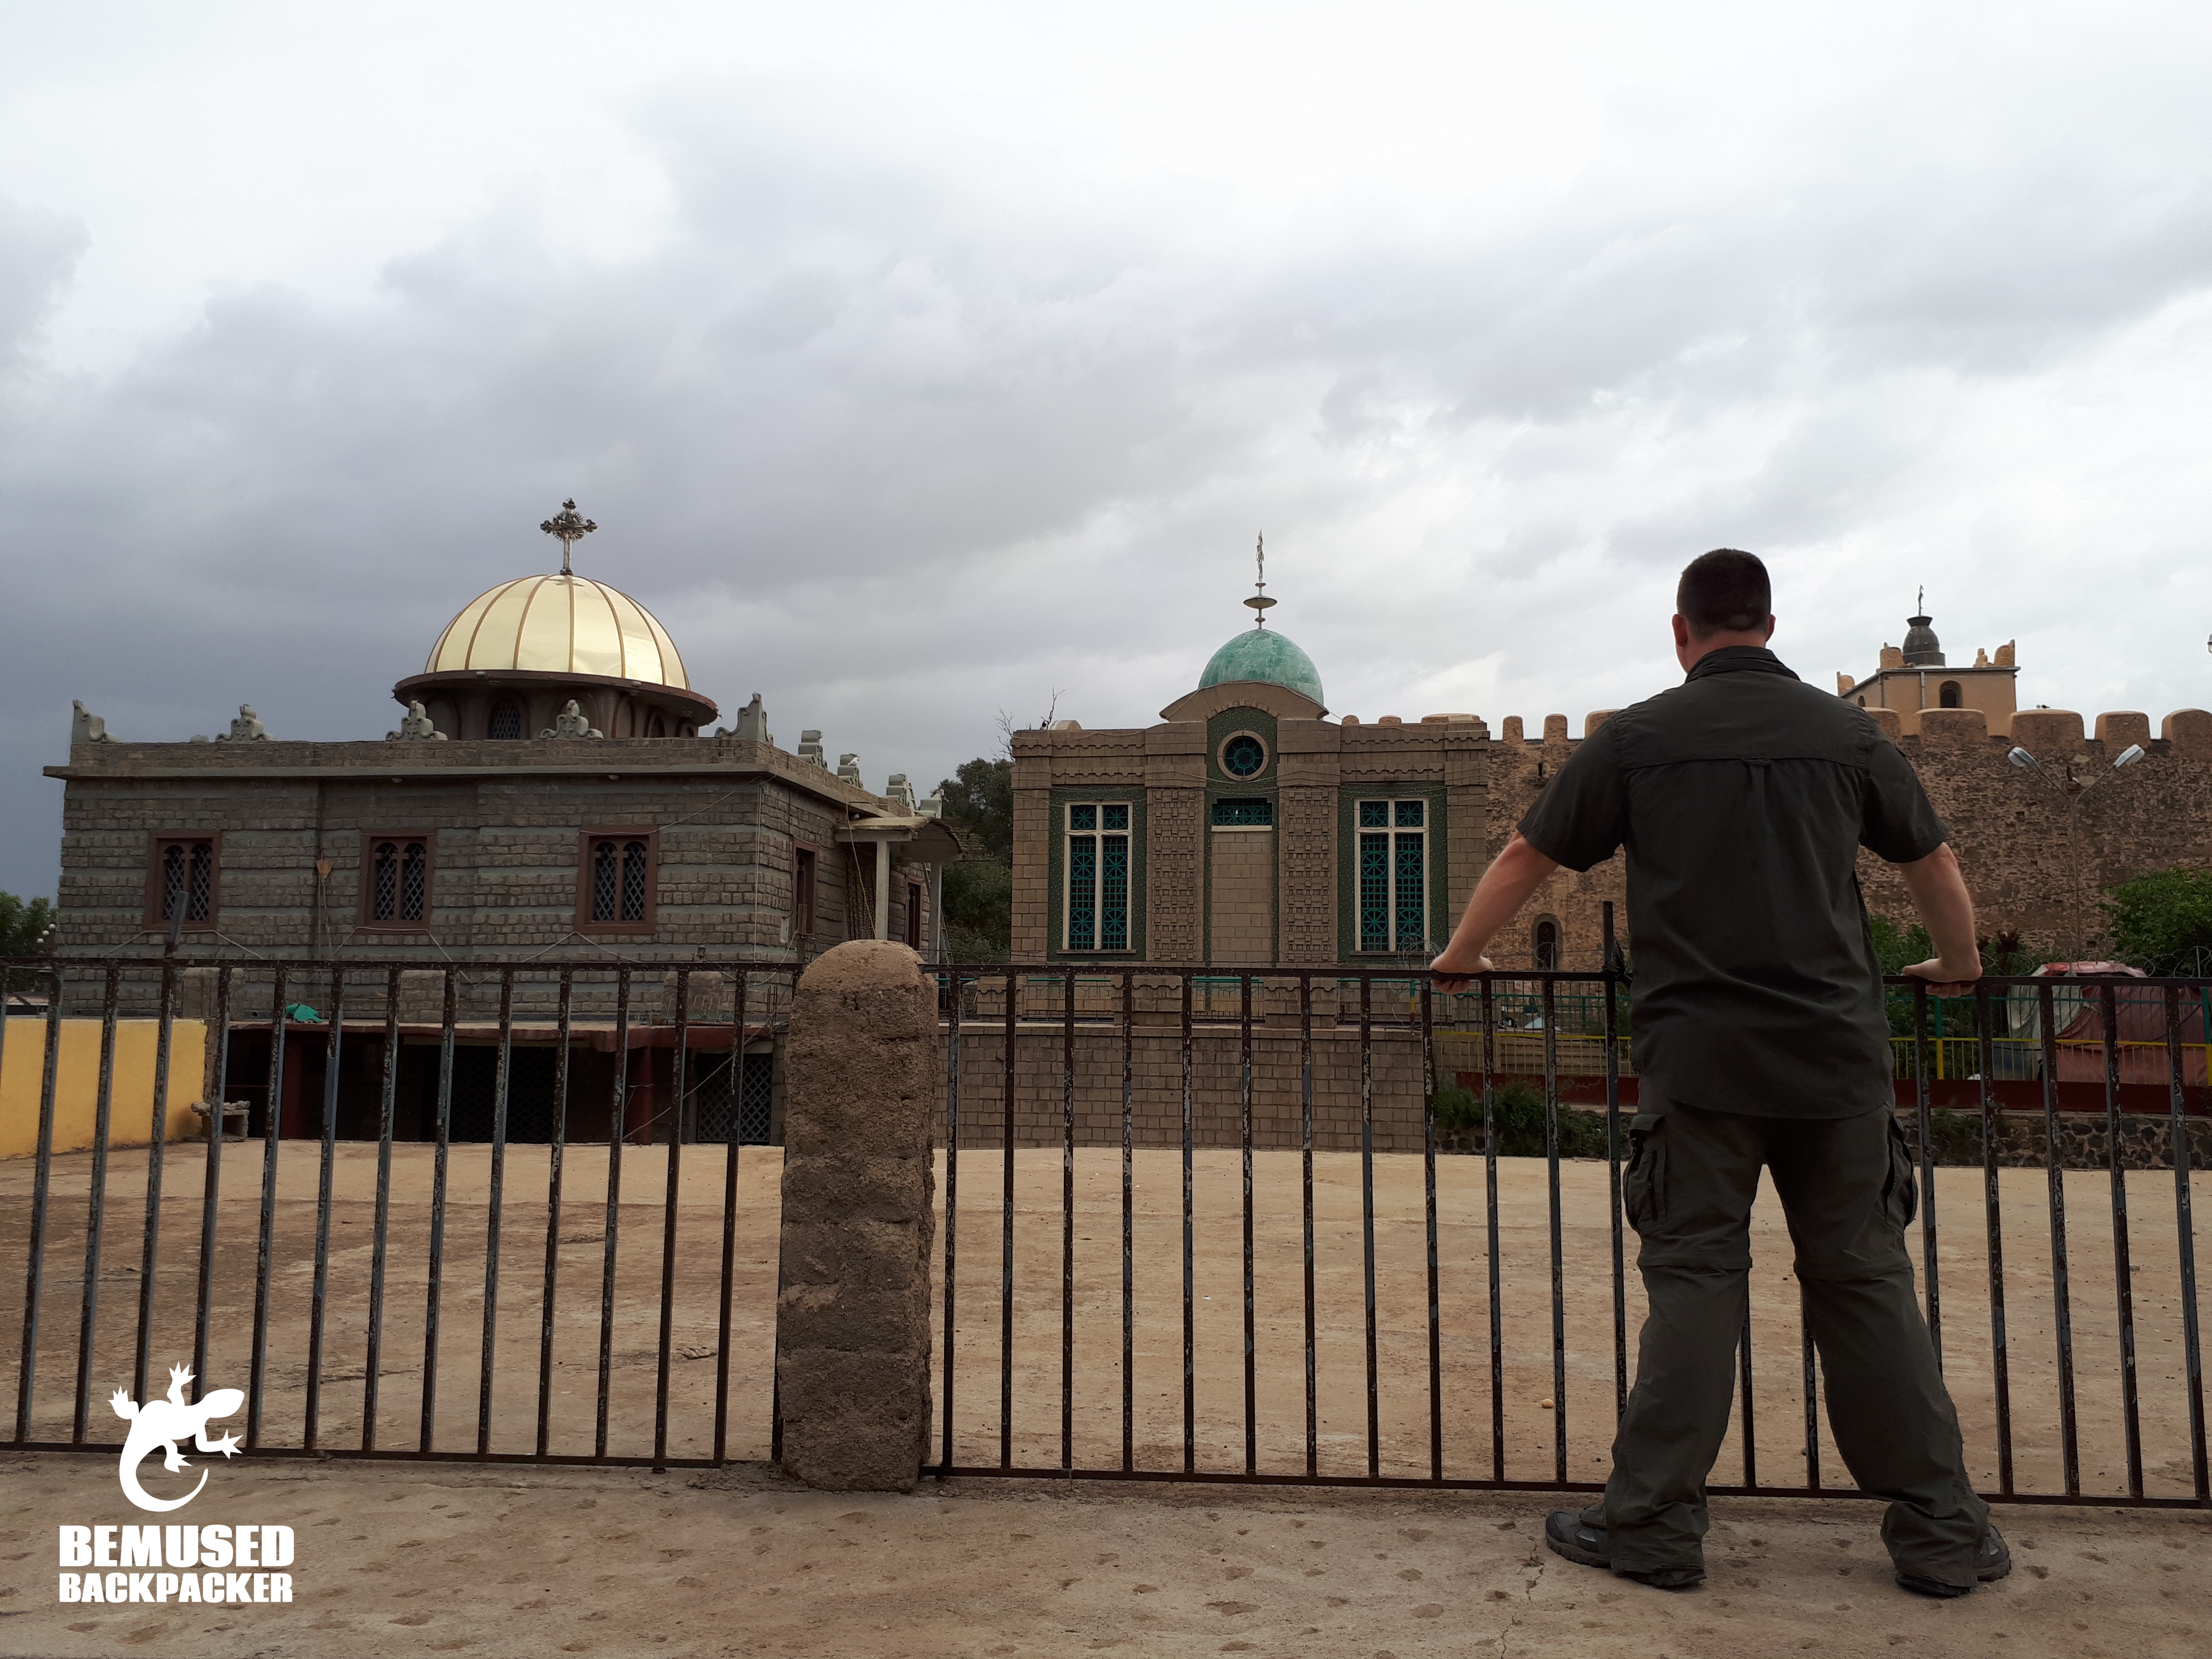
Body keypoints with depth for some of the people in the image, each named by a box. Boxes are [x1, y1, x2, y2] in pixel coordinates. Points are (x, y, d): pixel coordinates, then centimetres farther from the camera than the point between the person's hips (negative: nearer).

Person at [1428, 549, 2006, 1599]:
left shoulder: (1639, 737, 2)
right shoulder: (1847, 733, 8)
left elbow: (1527, 857, 7)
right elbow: (1932, 864, 21)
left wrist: (1459, 956, 21)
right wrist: (1956, 965, 40)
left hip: (1698, 1052, -2)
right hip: (1838, 1052, 2)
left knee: (1694, 1280, 3)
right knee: (1866, 1280, 11)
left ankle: (1654, 1524, 8)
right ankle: (1940, 1531, 18)